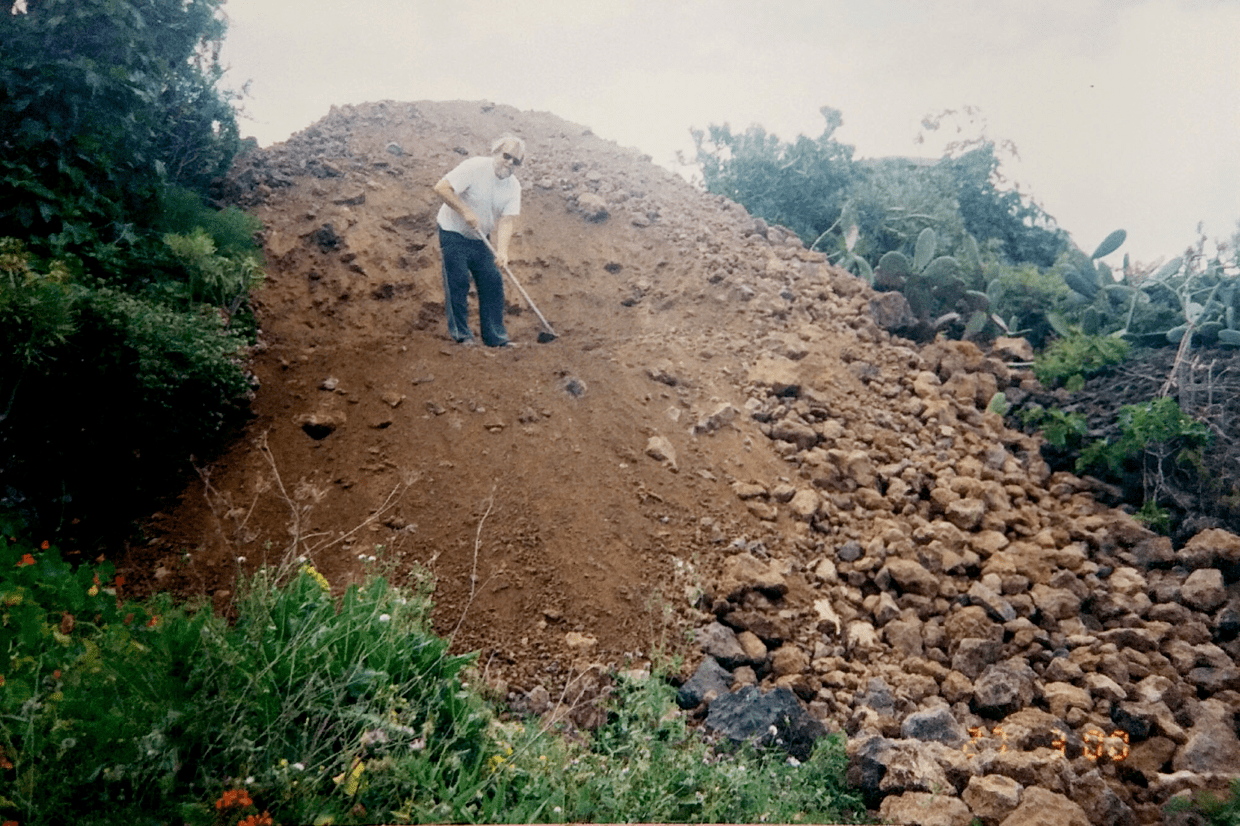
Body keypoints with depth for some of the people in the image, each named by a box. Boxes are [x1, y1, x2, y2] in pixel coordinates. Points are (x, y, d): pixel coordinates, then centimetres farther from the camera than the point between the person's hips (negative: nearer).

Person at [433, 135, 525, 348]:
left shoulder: (514, 186, -3)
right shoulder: (474, 167, -18)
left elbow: (507, 220, -13)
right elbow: (441, 188, -24)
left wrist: (502, 250, -28)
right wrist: (466, 211, -29)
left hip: (480, 239, 5)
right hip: (454, 233, -5)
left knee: (493, 282, -1)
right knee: (458, 283, -8)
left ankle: (495, 337, 5)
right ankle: (461, 334, 3)